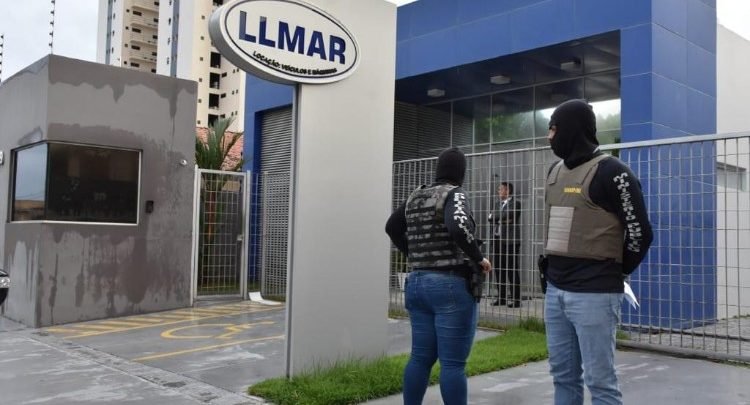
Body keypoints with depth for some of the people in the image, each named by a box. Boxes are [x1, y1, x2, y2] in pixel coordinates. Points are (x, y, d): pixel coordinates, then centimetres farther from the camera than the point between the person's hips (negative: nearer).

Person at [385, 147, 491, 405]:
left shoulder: (415, 197, 12)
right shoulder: (454, 195, -9)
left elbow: (392, 227, 22)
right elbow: (457, 227, -28)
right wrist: (479, 258, -15)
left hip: (417, 283, 7)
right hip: (451, 286, -7)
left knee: (420, 357, 13)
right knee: (453, 362, -2)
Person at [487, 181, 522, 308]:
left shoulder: (515, 204, -4)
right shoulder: (499, 205, 19)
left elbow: (505, 216, -18)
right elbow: (490, 218, 7)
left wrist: (494, 217, -4)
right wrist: (501, 220, -7)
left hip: (510, 241, -7)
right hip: (497, 240, 8)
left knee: (512, 271, -4)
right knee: (499, 270, 10)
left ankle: (516, 299, 1)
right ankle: (501, 297, 19)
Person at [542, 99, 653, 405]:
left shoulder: (611, 172, -10)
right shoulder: (555, 171, 14)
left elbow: (640, 231, -8)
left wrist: (617, 271, 4)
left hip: (594, 293, -7)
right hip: (555, 290, 8)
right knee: (563, 376, 13)